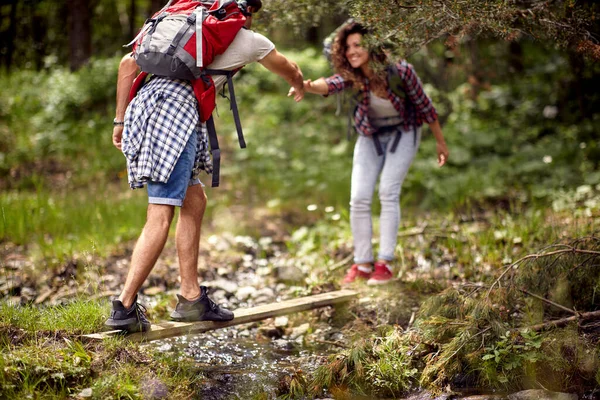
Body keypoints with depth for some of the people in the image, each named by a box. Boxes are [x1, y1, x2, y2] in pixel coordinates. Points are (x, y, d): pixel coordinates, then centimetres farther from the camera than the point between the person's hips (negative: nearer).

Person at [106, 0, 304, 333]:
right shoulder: (249, 40, 17)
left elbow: (128, 63, 21)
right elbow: (290, 71, 37)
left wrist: (120, 120, 23)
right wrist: (300, 87, 60)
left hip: (144, 107, 7)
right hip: (174, 114, -7)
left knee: (194, 200, 16)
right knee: (160, 217, -9)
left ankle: (191, 298, 19)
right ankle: (124, 308, -14)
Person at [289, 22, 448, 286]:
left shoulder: (400, 71, -27)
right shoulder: (352, 76, -20)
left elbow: (424, 105, -13)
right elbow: (329, 85, -42)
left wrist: (441, 142, -4)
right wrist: (307, 86, -66)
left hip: (402, 133, -3)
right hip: (370, 137, 3)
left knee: (388, 193, -17)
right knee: (359, 199, -6)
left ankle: (384, 264, -11)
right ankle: (362, 264, 5)